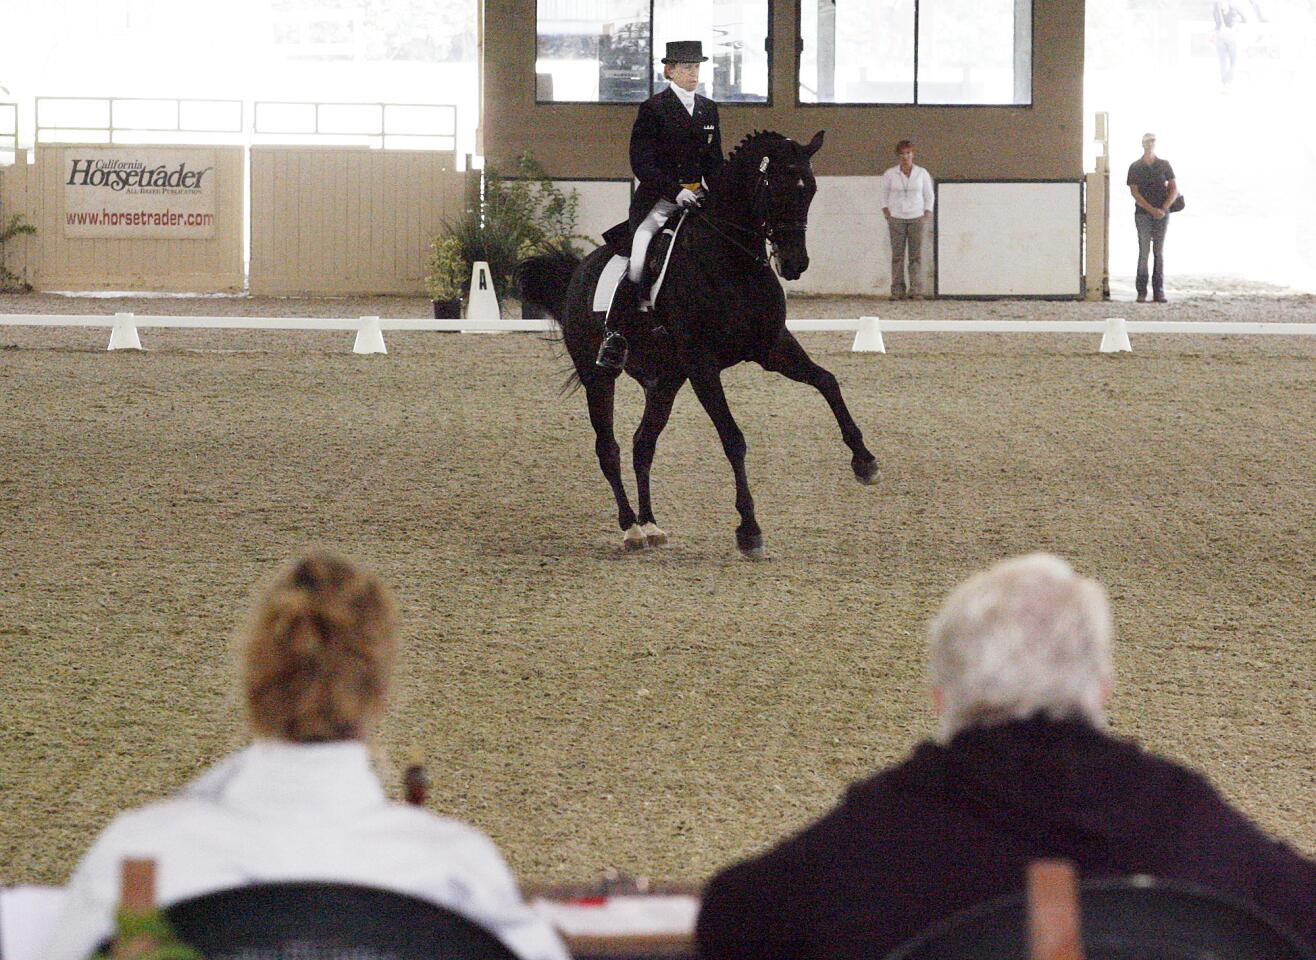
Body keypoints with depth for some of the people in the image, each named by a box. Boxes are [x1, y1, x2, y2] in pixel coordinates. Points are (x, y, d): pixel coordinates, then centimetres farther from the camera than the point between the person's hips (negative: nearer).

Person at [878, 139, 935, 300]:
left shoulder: (922, 173, 0)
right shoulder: (890, 174, -1)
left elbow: (929, 195, 10)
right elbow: (883, 192, 14)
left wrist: (927, 214, 2)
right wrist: (886, 211, 5)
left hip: (916, 219, 0)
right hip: (897, 219, 0)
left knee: (916, 255, -4)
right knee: (897, 255, -3)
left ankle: (916, 291, -3)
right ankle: (897, 291, 0)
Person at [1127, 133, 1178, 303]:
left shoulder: (1164, 165, 7)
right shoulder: (1135, 167, 4)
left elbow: (1174, 189, 4)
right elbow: (1134, 192, -3)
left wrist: (1163, 208, -10)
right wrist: (1152, 210, -13)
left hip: (1162, 213, 1)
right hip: (1143, 213, -1)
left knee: (1159, 252, 1)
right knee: (1144, 252, -6)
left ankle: (1159, 292, 2)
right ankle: (1141, 292, -5)